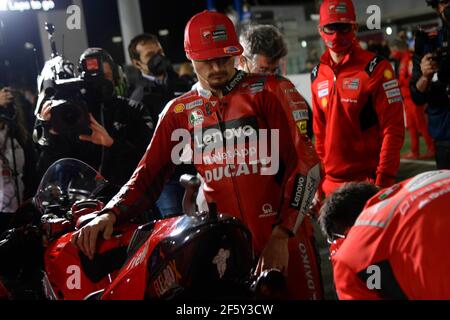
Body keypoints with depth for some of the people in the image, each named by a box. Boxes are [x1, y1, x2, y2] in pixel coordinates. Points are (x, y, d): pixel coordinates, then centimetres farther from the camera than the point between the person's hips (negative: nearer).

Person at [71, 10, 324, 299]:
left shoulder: (269, 91, -3)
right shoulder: (180, 111, 8)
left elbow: (306, 161, -8)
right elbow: (150, 172, 6)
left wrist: (282, 232, -15)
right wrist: (110, 214, -12)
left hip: (284, 235, -2)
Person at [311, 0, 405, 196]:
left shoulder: (375, 68, -8)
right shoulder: (317, 75, 8)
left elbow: (393, 128, -11)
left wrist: (384, 180, -15)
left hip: (368, 180, -5)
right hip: (331, 182, 5)